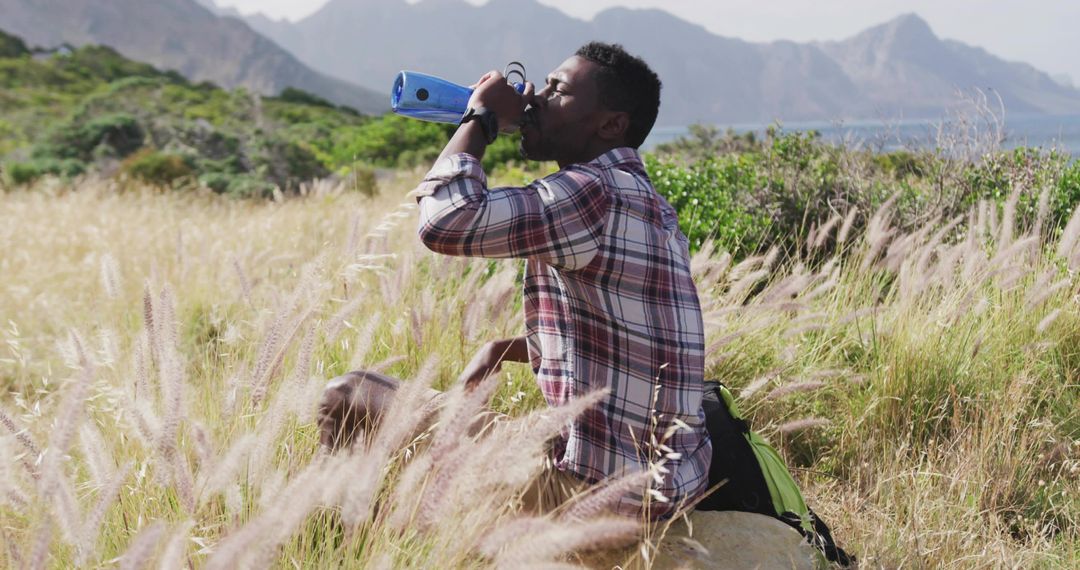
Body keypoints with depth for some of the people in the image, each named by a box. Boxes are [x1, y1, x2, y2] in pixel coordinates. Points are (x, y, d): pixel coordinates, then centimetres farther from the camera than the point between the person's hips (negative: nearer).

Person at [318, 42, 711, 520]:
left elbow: (445, 219, -27)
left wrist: (481, 118, -11)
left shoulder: (598, 192, -18)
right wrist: (501, 349, 12)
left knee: (347, 397, -2)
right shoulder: (648, 204, 14)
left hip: (598, 486, -10)